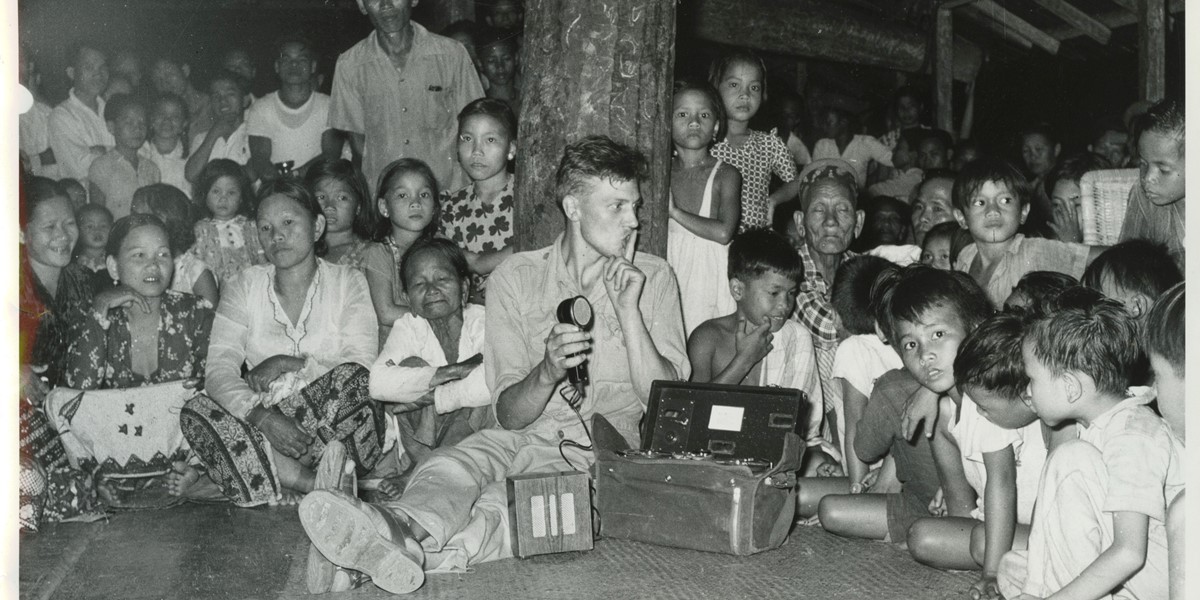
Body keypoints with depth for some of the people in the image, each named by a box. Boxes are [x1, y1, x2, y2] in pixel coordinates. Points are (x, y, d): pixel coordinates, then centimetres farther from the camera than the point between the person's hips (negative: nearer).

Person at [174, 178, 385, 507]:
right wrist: (264, 418, -21)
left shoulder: (347, 282, 6)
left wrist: (288, 364, -12)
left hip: (341, 435, -1)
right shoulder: (244, 286, 10)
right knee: (196, 409, -23)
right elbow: (219, 369, -5)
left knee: (351, 380, -33)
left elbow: (362, 368, -7)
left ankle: (233, 479, -21)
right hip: (267, 430, 2)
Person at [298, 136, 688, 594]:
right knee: (461, 460, -33)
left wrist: (629, 310, -12)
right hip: (536, 439, 1)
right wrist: (548, 372, -22)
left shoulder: (653, 278, 7)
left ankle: (409, 547, -53)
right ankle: (404, 529, -61)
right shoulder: (516, 278, 6)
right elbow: (509, 415, 0)